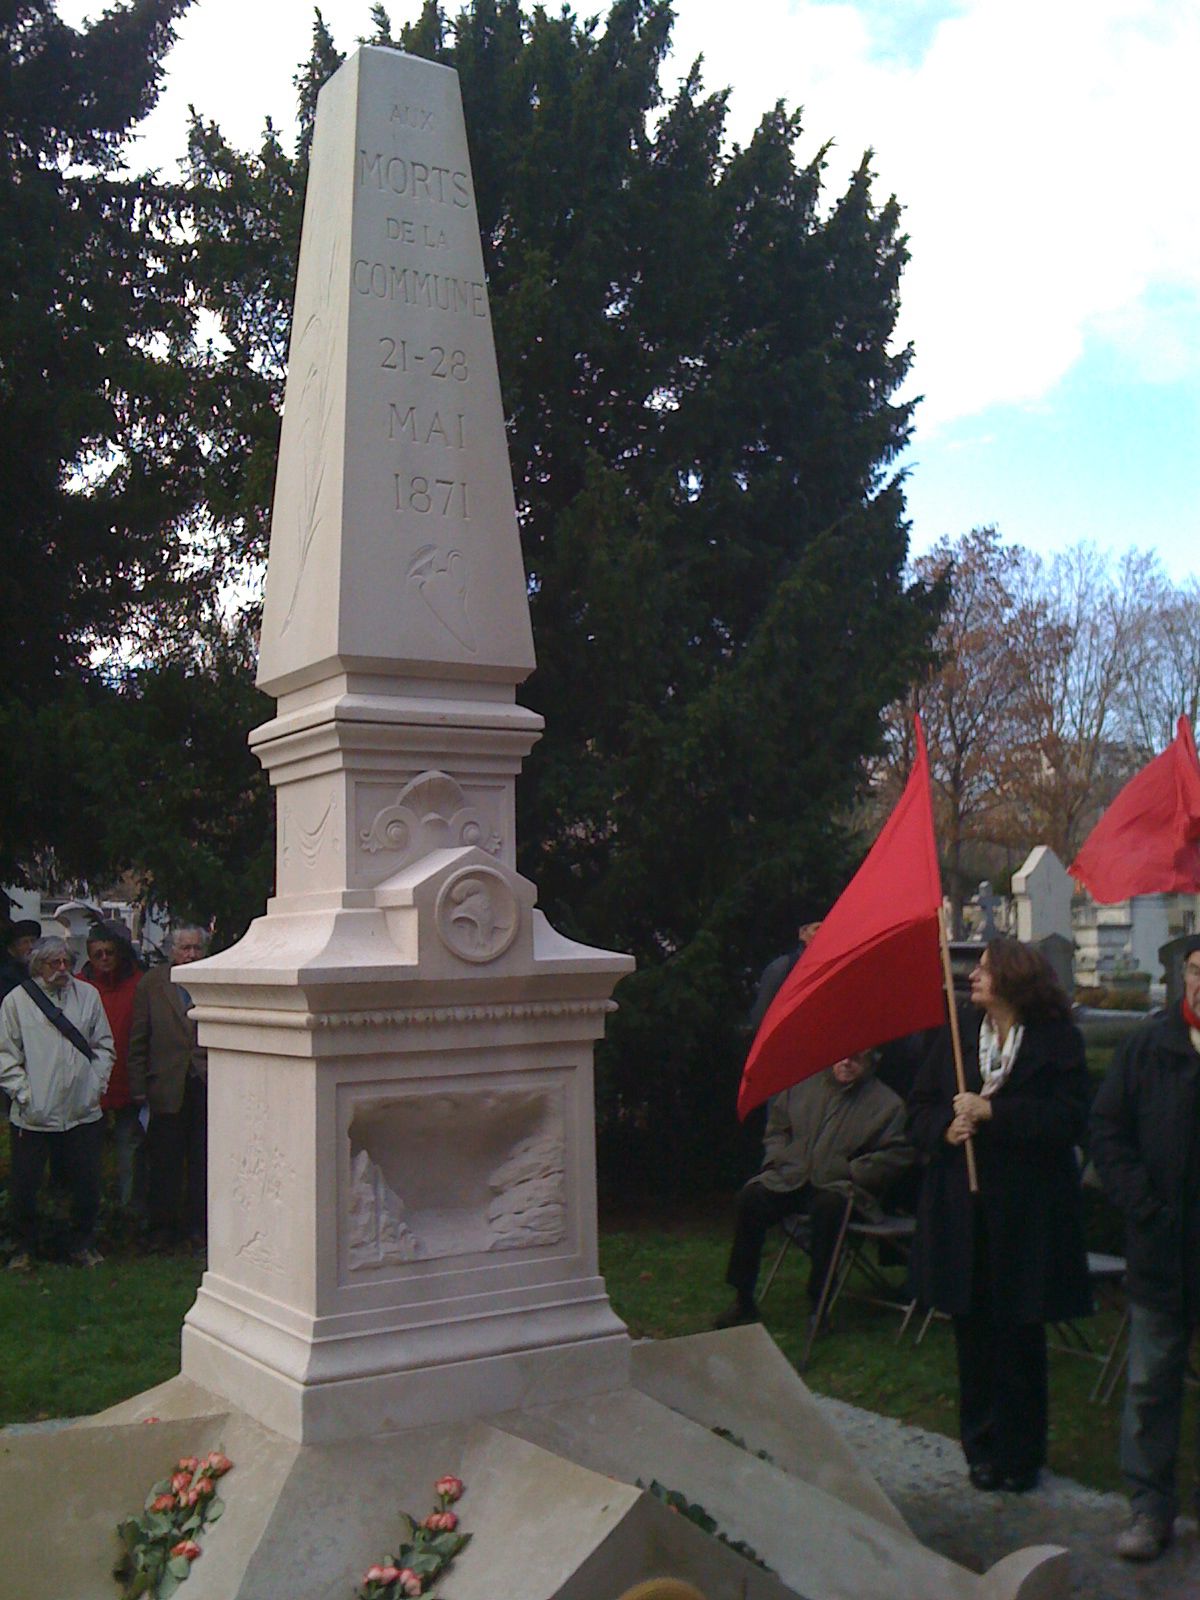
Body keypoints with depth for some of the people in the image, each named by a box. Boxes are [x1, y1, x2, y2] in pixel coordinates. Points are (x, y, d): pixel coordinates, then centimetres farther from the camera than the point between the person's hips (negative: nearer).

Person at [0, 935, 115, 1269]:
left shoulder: (88, 995, 7)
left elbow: (103, 1044, 13)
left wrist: (98, 1083, 3)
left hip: (83, 1111, 2)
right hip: (33, 1113, -2)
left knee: (87, 1184, 7)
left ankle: (83, 1243, 25)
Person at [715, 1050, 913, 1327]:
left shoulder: (887, 1103, 1)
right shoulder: (804, 1084, 12)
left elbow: (896, 1154, -4)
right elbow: (777, 1126, 22)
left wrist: (850, 1171, -11)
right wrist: (777, 1159, 5)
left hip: (839, 1187, -4)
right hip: (790, 1178, 4)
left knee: (829, 1206, -38)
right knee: (751, 1197, -22)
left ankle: (819, 1302, -25)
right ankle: (743, 1299, -12)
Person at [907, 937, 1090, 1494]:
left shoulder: (1057, 1041, -5)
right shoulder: (956, 1035, 7)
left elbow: (1069, 1119, -15)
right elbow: (919, 1111, 9)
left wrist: (991, 1112, -19)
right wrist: (946, 1129, -13)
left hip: (1026, 1213, -3)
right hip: (962, 1212, 3)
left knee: (1019, 1337, 6)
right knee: (973, 1332, 9)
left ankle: (1019, 1454, 21)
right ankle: (981, 1448, 23)